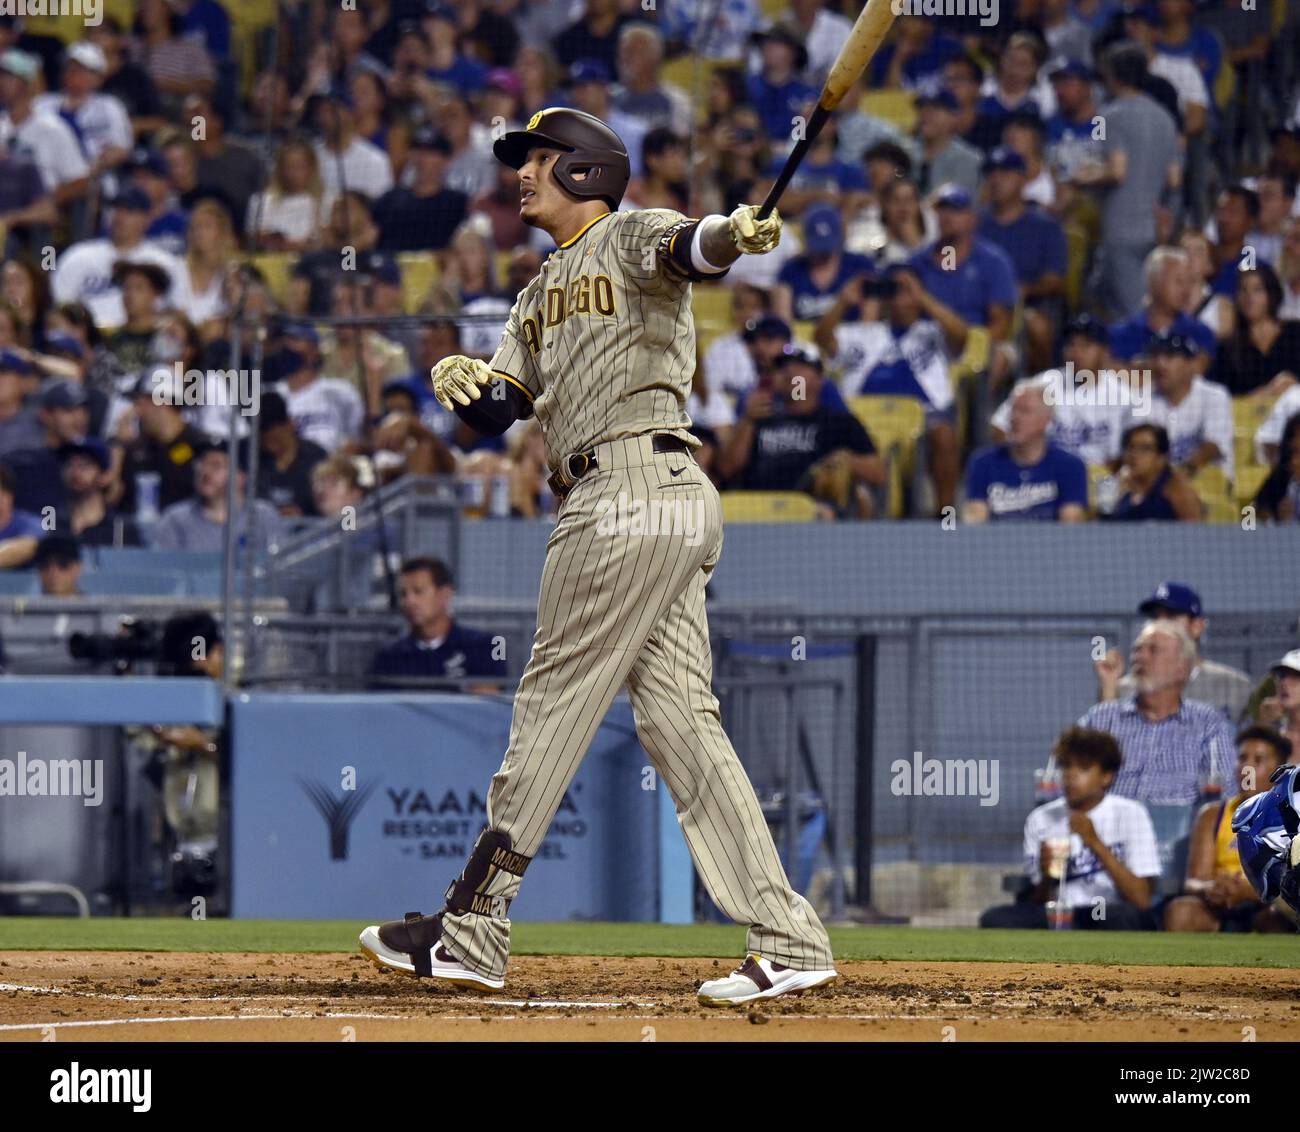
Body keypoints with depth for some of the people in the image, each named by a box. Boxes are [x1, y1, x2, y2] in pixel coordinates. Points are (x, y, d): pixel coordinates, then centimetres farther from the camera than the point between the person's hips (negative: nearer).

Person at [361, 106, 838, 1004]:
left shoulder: (627, 237, 2)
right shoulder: (544, 291, 28)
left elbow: (683, 247, -22)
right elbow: (499, 406, 19)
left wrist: (733, 235, -45)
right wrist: (460, 381, -5)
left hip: (637, 484, -9)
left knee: (557, 695, -5)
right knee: (678, 719, 3)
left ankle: (474, 926, -2)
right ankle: (788, 940, -1)